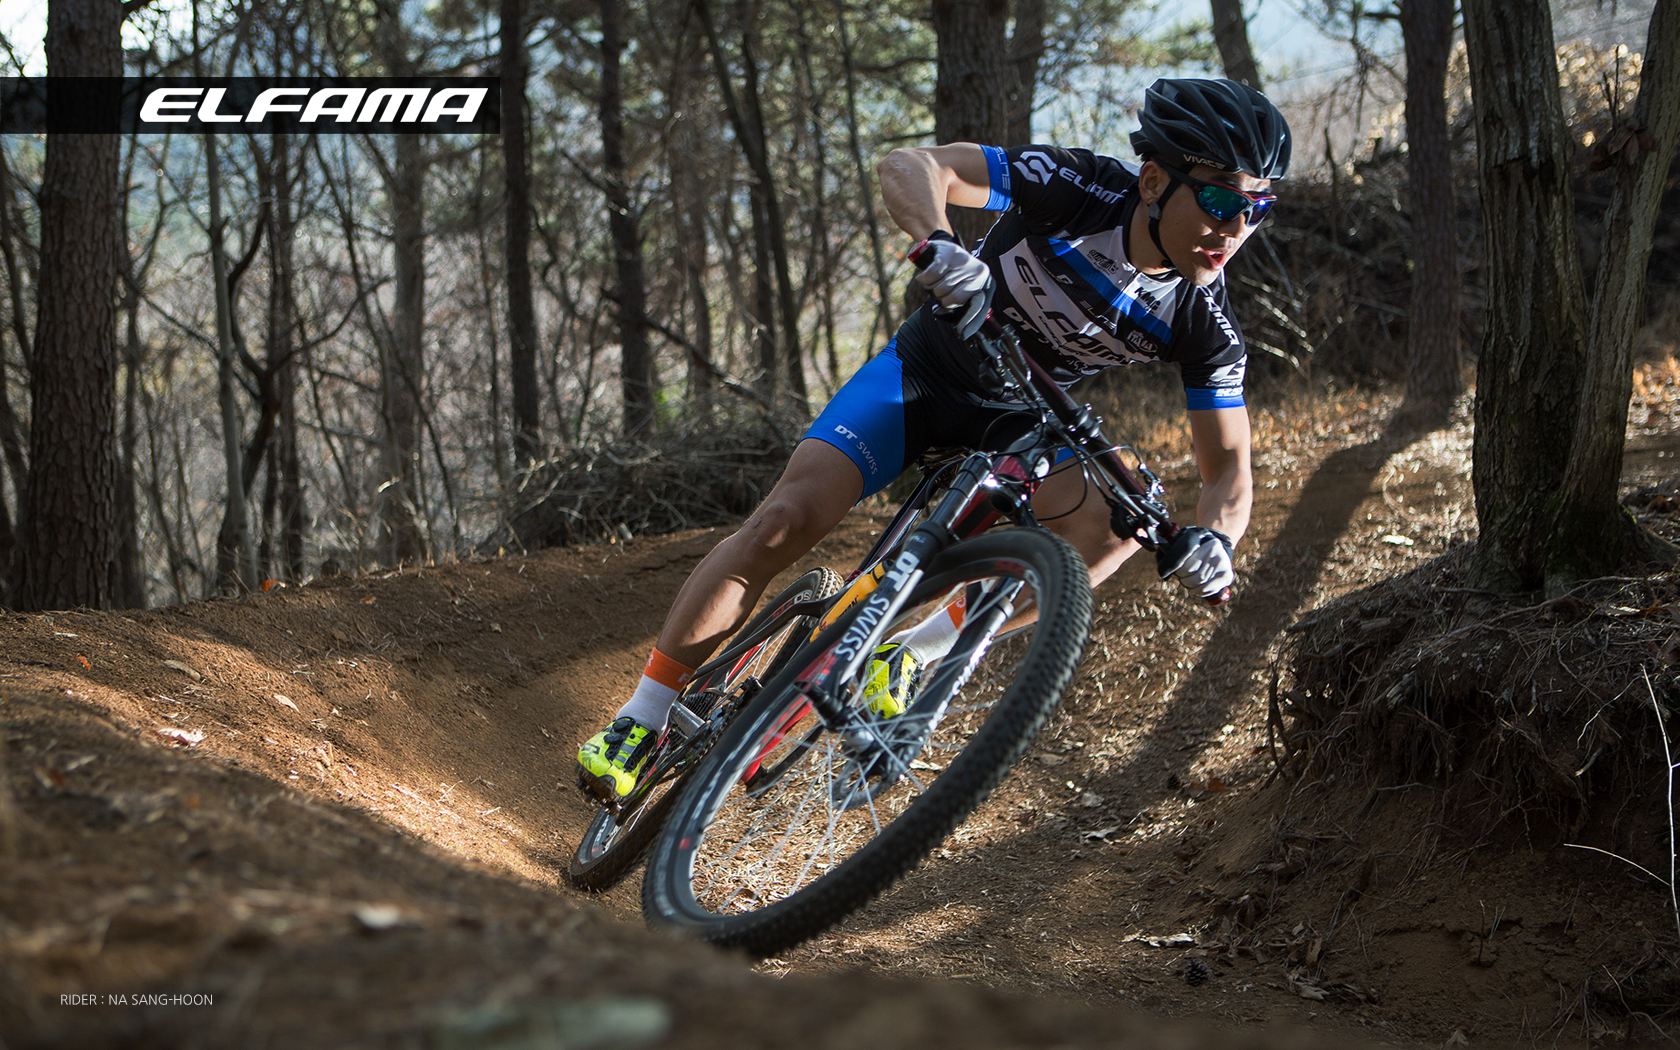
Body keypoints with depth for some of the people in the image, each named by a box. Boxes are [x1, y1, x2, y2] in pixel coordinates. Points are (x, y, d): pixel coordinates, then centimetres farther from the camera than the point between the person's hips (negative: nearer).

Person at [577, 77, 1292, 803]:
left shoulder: (1205, 325, -20)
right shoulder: (1082, 188, -28)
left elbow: (1229, 469, -14)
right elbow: (909, 166, -30)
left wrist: (1213, 536, -38)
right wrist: (937, 246, -52)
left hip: (1019, 418, 2)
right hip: (928, 370, -2)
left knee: (1114, 522, -26)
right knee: (786, 520, -19)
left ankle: (911, 659, -14)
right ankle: (641, 720, -7)